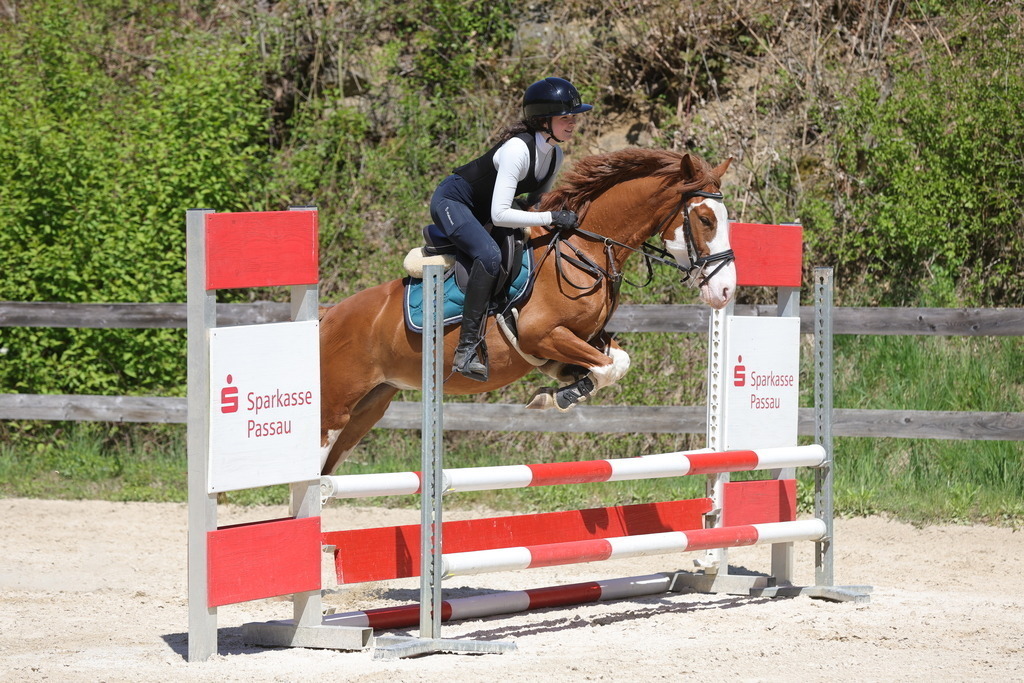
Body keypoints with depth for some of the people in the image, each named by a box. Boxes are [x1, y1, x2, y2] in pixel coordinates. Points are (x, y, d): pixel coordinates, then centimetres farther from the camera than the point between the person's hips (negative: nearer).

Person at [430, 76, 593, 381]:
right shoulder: (518, 150, -31)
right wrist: (551, 218, -34)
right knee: (490, 254, -32)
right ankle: (467, 349, -35)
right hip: (452, 200, -10)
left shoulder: (555, 155, -4)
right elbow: (500, 214, -35)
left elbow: (537, 199, 13)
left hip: (477, 212, 10)